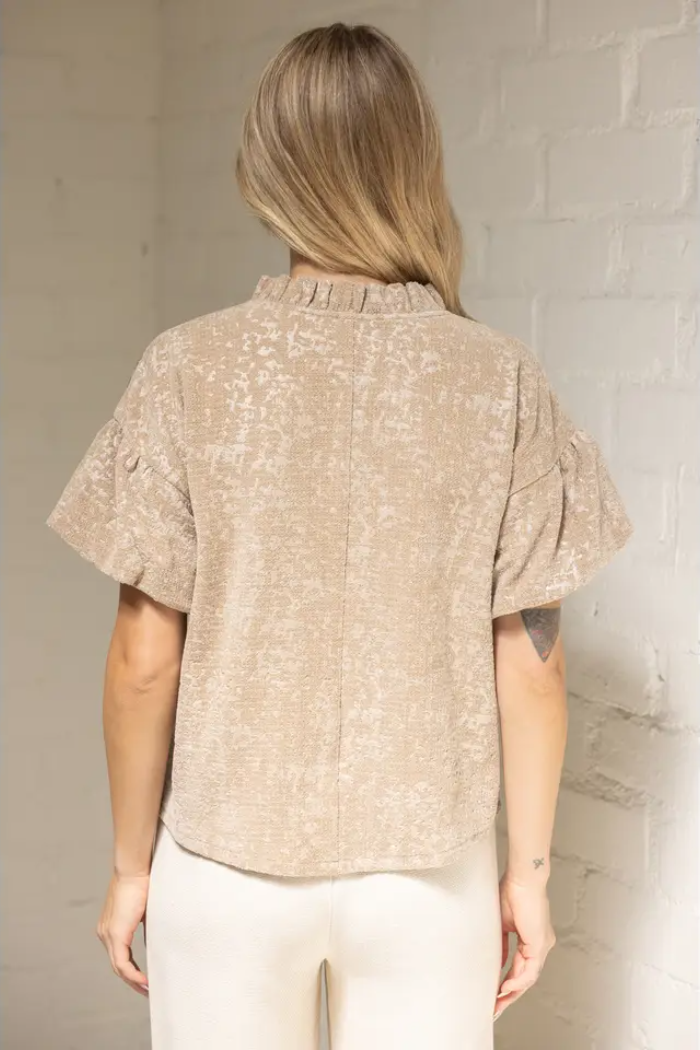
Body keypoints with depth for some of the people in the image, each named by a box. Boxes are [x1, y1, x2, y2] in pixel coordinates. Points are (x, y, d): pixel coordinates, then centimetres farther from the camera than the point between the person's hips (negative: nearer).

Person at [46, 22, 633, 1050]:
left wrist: (131, 863, 4)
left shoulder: (189, 369, -11)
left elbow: (144, 661, -9)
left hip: (226, 867, 0)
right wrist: (531, 865, 6)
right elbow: (531, 657, -5)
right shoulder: (502, 379, -9)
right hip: (430, 870, 1)